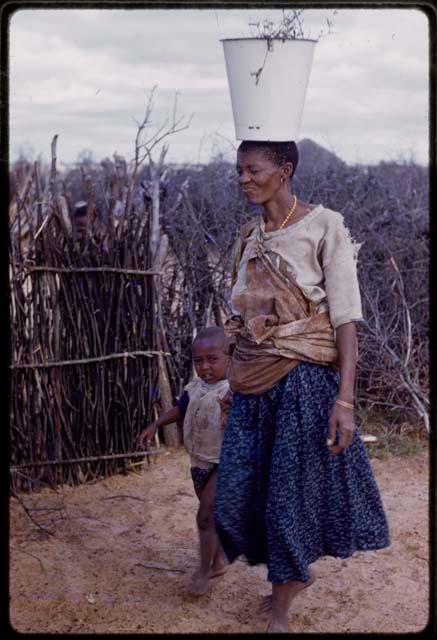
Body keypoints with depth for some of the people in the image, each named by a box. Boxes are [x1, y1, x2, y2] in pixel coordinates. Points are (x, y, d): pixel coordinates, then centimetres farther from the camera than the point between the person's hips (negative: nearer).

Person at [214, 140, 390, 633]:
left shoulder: (324, 227, -9)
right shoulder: (248, 237, 9)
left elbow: (346, 319, -12)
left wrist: (344, 399, -18)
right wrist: (235, 382, 16)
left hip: (304, 382, -6)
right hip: (253, 386, 6)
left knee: (290, 492, 3)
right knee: (236, 495, 7)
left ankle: (280, 608, 24)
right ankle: (297, 571, 35)